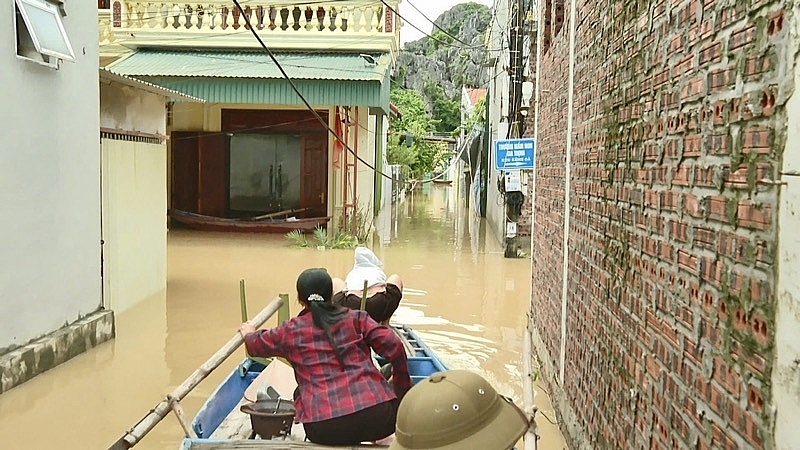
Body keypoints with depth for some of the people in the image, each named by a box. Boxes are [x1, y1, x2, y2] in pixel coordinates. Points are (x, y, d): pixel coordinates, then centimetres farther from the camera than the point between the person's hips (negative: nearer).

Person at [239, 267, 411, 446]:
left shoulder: (290, 331, 15)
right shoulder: (356, 318, 13)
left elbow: (255, 345, 34)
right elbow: (394, 347, 3)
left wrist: (248, 333, 58)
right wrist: (402, 387, 18)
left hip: (323, 427, 0)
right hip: (375, 412, 0)